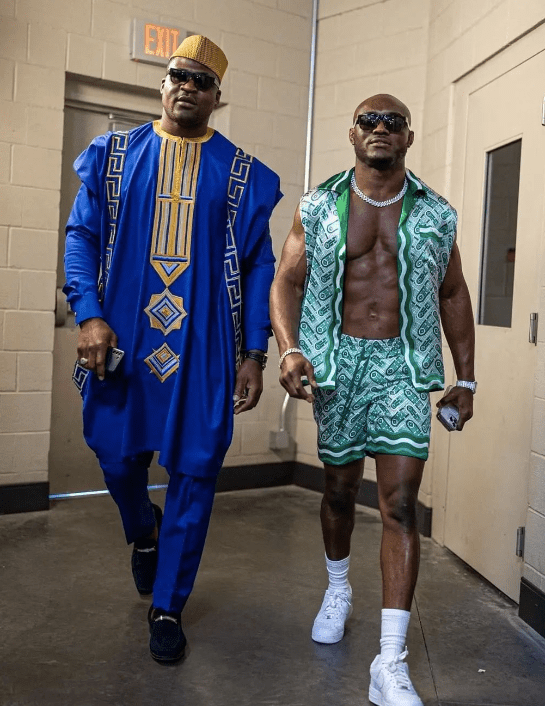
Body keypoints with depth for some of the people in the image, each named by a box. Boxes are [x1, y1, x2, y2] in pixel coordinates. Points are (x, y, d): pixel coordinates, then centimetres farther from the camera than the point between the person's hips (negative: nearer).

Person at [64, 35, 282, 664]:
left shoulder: (241, 174, 5)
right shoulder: (115, 155, 9)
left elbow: (258, 267, 4)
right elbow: (82, 235, 5)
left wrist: (254, 354, -2)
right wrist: (88, 315, -10)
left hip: (203, 348, -1)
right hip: (122, 339, 1)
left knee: (194, 472, 3)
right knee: (116, 455, 10)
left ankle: (168, 607, 22)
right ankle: (142, 535, 46)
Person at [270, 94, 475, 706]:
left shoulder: (435, 215, 7)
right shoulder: (318, 208, 5)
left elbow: (453, 297, 14)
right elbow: (287, 282, 2)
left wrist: (465, 379, 12)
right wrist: (290, 349, -16)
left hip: (403, 365, 0)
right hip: (338, 362, 1)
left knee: (400, 505, -7)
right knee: (340, 490, 14)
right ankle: (338, 589, 43)